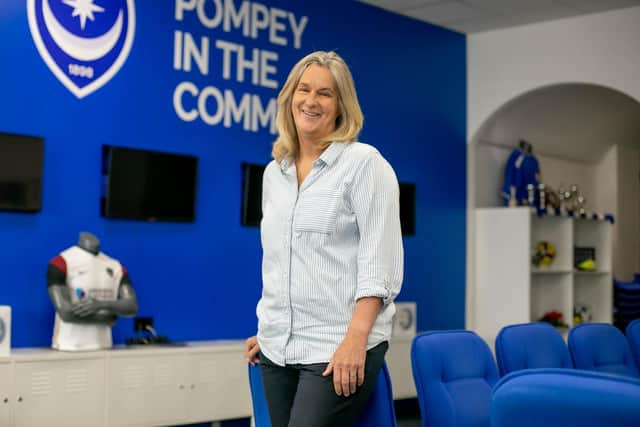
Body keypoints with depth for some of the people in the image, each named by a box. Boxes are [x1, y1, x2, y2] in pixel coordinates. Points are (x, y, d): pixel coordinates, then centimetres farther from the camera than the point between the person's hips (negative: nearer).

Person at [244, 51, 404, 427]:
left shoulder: (364, 162, -5)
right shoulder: (274, 172, 14)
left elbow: (379, 261, -12)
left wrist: (355, 339, -20)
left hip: (339, 346, -6)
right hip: (278, 347, 6)